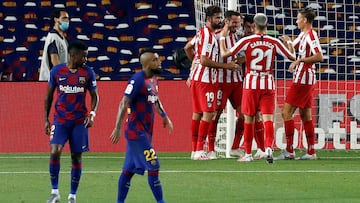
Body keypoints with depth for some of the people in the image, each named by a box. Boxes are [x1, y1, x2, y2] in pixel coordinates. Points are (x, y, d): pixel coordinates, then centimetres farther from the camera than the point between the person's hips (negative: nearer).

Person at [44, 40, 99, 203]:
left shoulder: (88, 72, 0)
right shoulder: (57, 71, -1)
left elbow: (95, 96, 5)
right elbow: (49, 96, 8)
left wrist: (92, 114, -12)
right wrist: (46, 119, 4)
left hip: (79, 121, 1)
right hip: (60, 120, -1)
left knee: (76, 157, 3)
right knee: (54, 152, -16)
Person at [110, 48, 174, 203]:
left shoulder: (153, 80, 11)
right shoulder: (137, 80, -16)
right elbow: (124, 104, -19)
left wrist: (165, 117, 31)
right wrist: (118, 128, -23)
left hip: (146, 131, 9)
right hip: (136, 131, -9)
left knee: (129, 170, 11)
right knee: (153, 166, -9)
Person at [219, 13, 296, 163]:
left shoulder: (246, 41, -6)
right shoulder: (275, 43, 0)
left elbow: (224, 54, -5)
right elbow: (292, 57, 11)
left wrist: (223, 37, 10)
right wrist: (287, 43, 30)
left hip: (251, 84, -1)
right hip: (268, 85, 1)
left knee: (249, 119, 9)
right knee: (268, 119, -4)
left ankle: (248, 154, 15)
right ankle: (269, 148, -26)